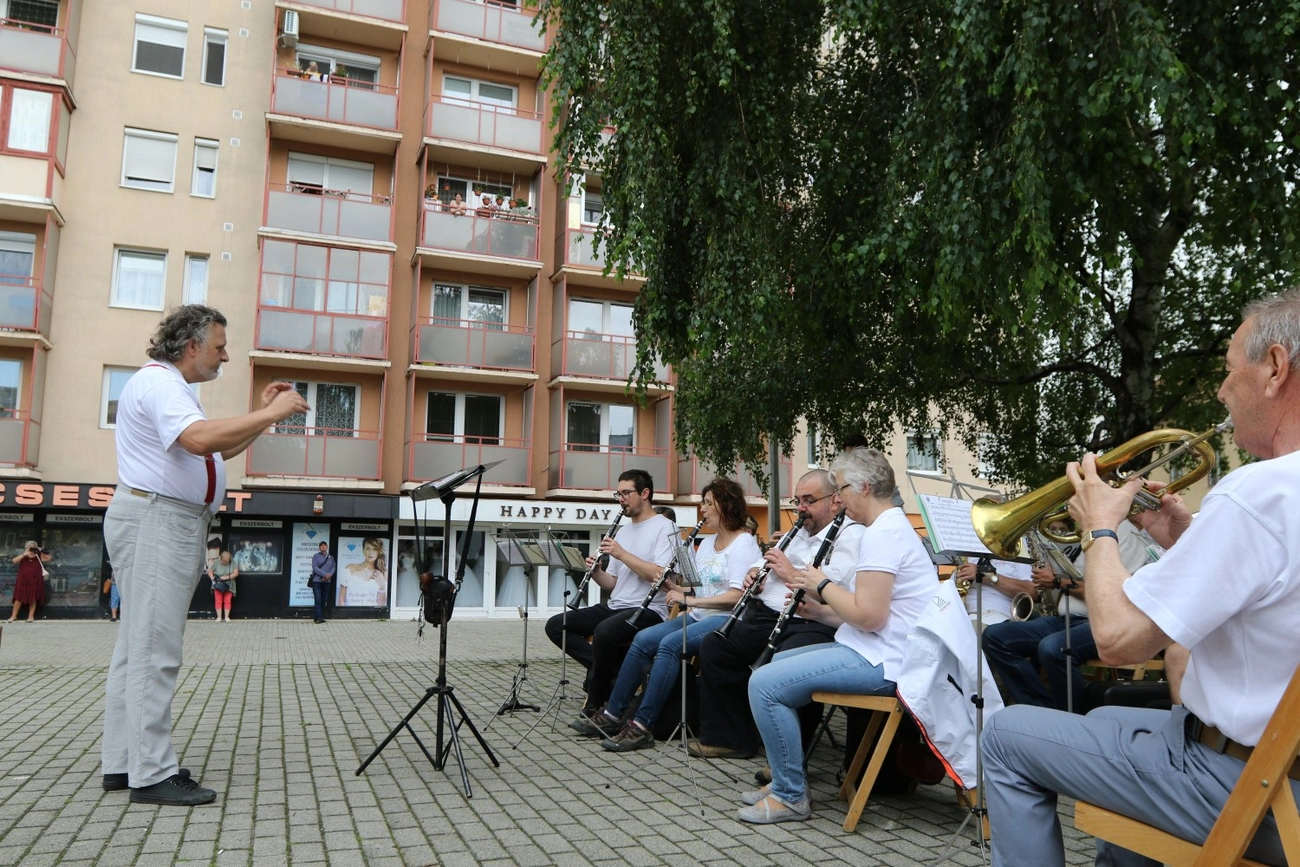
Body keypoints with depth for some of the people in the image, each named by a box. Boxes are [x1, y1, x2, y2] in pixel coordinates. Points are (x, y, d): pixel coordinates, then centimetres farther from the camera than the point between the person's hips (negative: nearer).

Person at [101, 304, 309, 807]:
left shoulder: (169, 387, 23)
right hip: (155, 520, -11)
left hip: (171, 524, 11)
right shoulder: (157, 383, -12)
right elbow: (200, 439, -31)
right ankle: (151, 774, -5)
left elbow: (219, 450, 25)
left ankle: (124, 763, 18)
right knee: (154, 650, -9)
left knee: (138, 647, 11)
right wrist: (270, 414, -24)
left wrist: (264, 414, 16)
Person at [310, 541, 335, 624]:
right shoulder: (316, 556, 0)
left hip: (327, 582, 4)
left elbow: (333, 568, 8)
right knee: (318, 600, -9)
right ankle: (318, 617, -8)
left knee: (323, 600, 5)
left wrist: (329, 575, -13)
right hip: (317, 581, -4)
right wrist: (325, 574, -17)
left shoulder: (331, 558, 14)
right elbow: (315, 568, -10)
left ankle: (321, 617, 10)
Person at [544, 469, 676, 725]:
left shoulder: (664, 527, -4)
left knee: (604, 632, -36)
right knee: (555, 625, -6)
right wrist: (596, 572, -3)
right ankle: (612, 669, -13)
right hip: (615, 606, 8)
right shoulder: (624, 530, 19)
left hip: (648, 610, -8)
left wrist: (622, 553, -17)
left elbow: (660, 576, -19)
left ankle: (595, 708, -16)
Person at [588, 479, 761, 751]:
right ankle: (613, 713, -4)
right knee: (643, 639, -10)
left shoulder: (743, 544, -9)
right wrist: (672, 585, -2)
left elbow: (737, 596, -21)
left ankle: (643, 726, -28)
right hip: (698, 616, 9)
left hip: (726, 619, -9)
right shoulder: (707, 542, 19)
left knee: (670, 644, -30)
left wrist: (690, 600, -21)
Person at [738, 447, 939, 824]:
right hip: (876, 650, 12)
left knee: (764, 684, -17)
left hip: (882, 662, -12)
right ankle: (786, 778, 24)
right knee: (778, 662, 22)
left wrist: (823, 585, -12)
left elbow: (868, 614, -27)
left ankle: (790, 796, -3)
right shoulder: (891, 526, 16)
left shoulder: (882, 534, -19)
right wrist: (816, 604, 7)